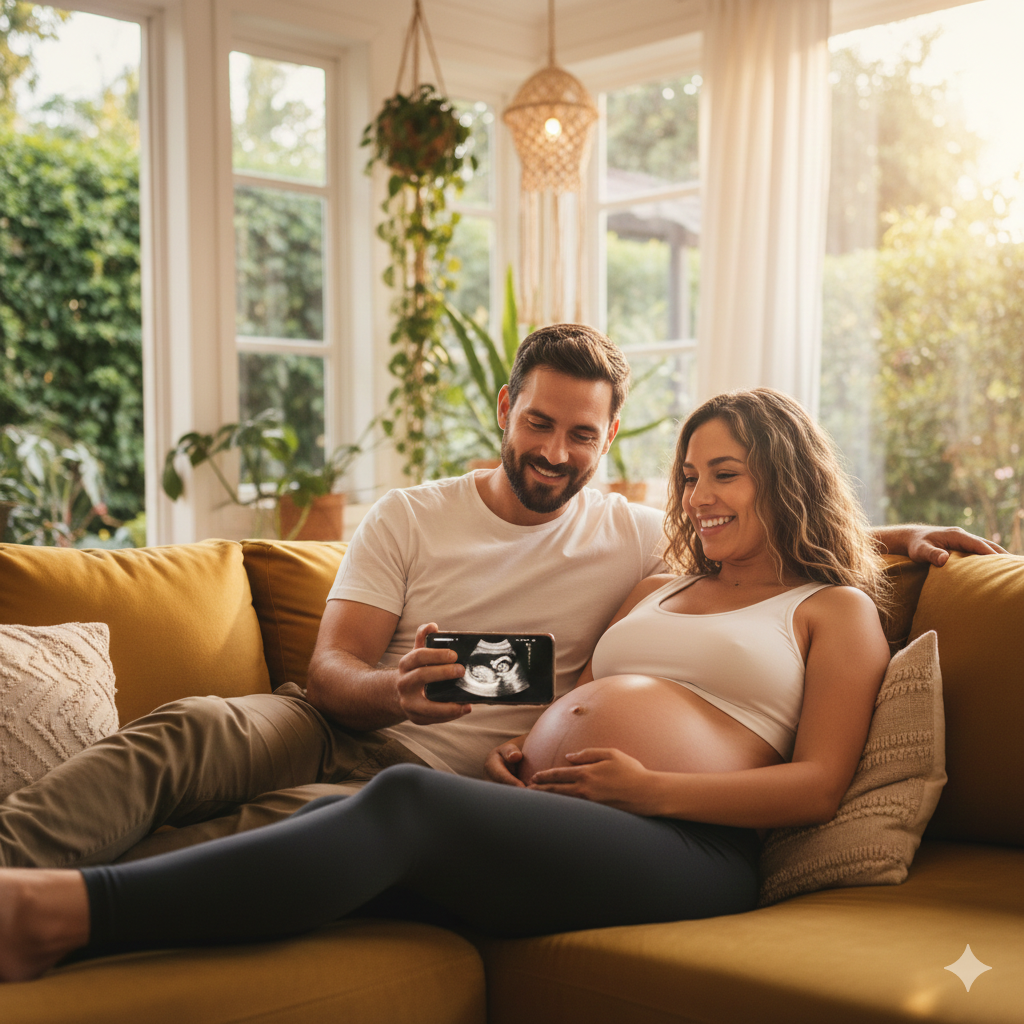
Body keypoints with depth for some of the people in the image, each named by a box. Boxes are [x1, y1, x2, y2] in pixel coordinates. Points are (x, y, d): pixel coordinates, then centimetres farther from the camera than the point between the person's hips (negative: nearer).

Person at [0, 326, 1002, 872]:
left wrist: (895, 536, 7)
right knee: (183, 729, -32)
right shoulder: (408, 518, 10)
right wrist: (393, 690, -21)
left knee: (323, 816, -37)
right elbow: (330, 668, 3)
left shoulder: (637, 539, 12)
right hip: (338, 728, 2)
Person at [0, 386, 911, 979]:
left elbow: (818, 786, 3)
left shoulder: (835, 611, 16)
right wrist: (526, 755, 6)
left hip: (680, 848, -6)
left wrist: (654, 790, -9)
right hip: (543, 817, 6)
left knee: (408, 799, -34)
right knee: (311, 811, -26)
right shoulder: (655, 593, 33)